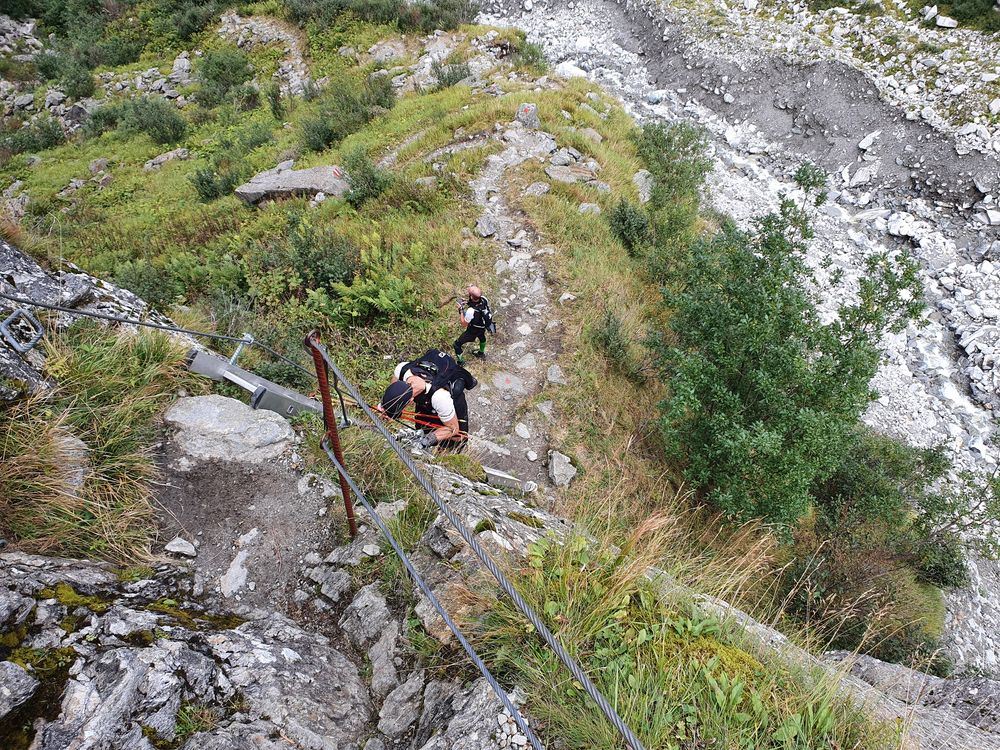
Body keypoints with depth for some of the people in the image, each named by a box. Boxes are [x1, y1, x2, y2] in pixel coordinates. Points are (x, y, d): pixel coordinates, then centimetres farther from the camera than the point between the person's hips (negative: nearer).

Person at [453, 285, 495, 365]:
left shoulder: (471, 311, -44)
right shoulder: (484, 299, -26)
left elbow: (464, 324, -25)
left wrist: (461, 310, -20)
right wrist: (468, 302, -10)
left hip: (473, 331, -7)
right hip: (483, 327, 7)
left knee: (457, 344, 11)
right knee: (482, 337, 40)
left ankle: (460, 362, 27)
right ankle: (481, 353, 66)